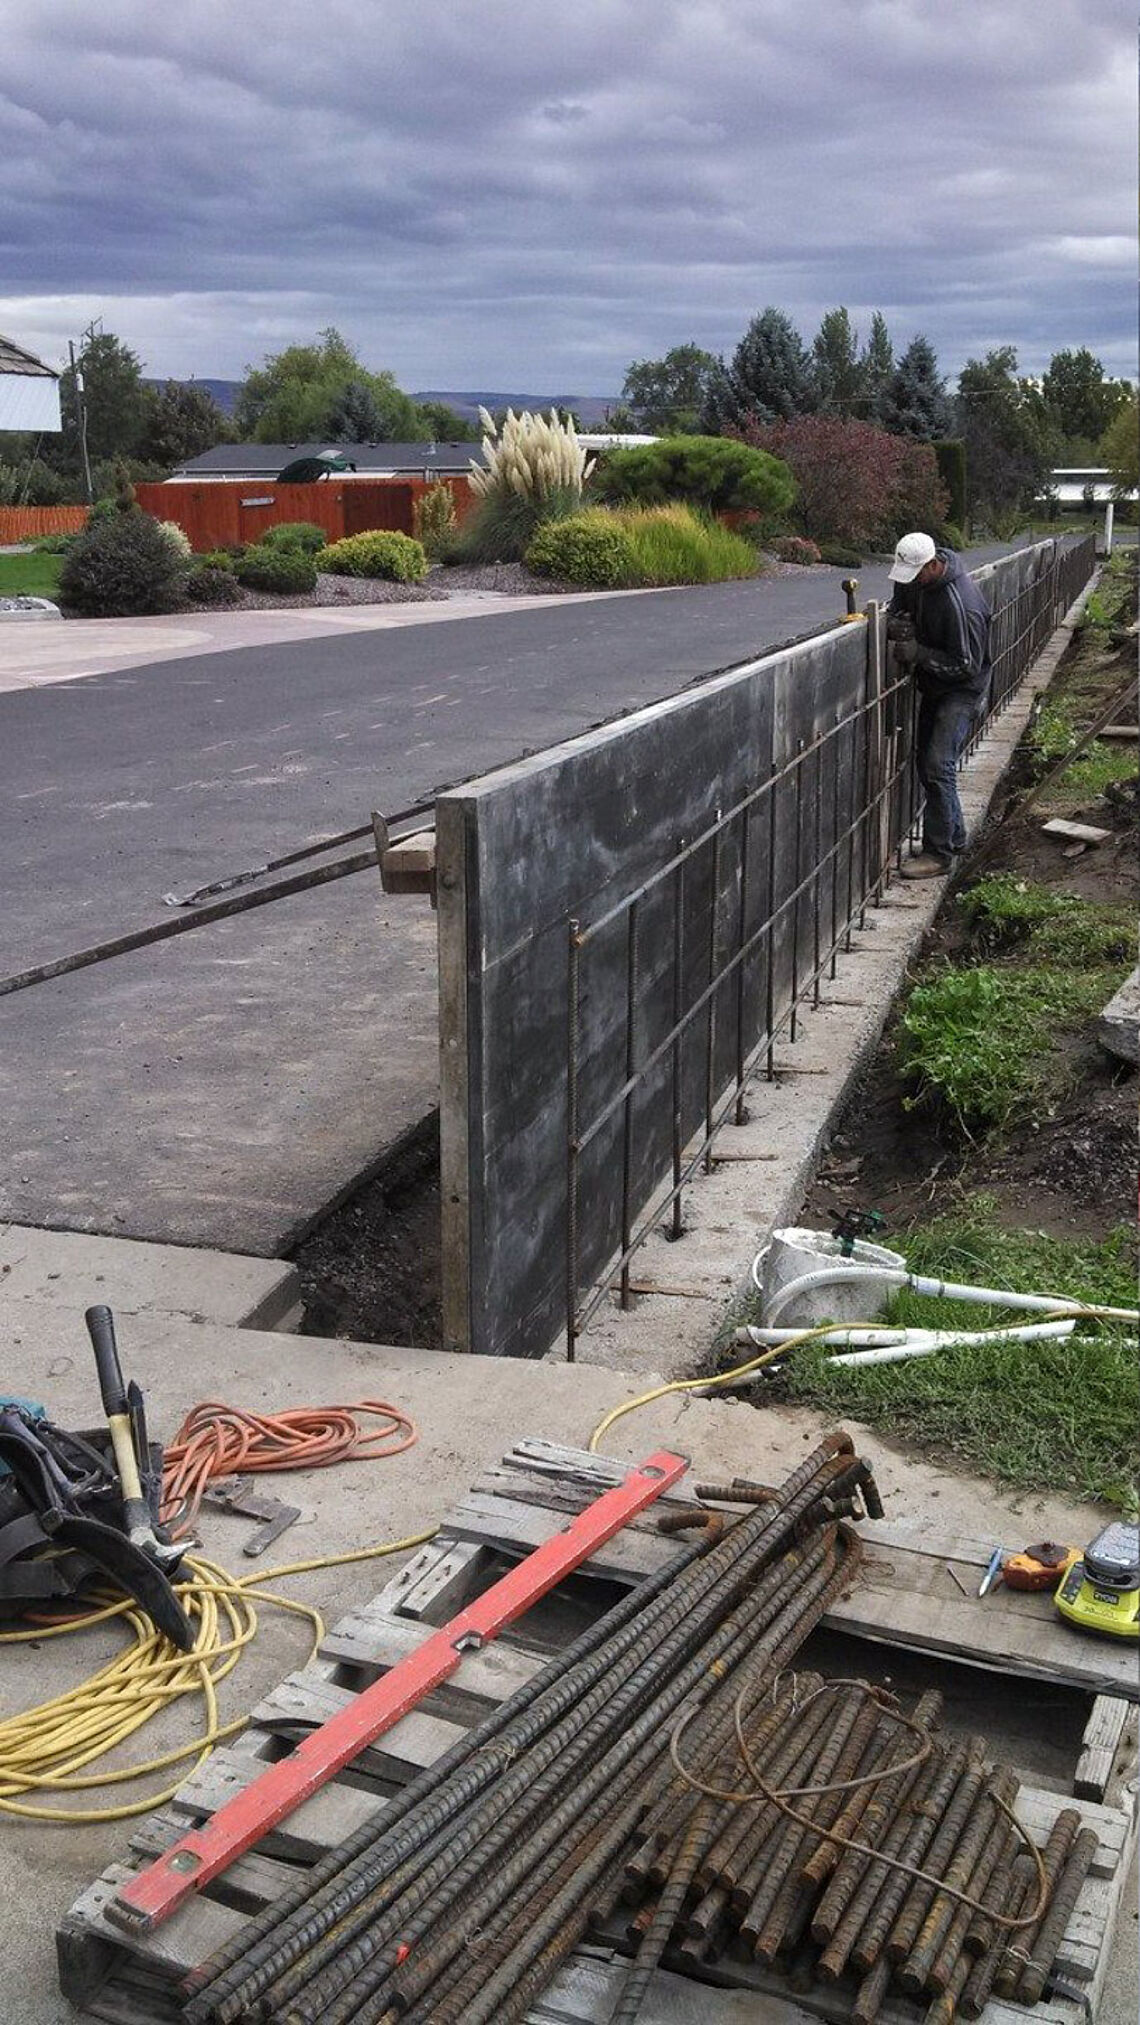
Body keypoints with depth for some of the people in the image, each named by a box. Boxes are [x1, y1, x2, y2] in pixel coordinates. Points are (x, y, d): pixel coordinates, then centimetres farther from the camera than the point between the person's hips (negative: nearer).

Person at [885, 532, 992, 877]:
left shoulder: (962, 605, -31)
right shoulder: (913, 578, -7)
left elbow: (968, 666, -26)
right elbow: (899, 601, 15)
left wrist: (919, 653, -32)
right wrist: (893, 620, -9)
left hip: (963, 690, -9)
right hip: (933, 687, 9)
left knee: (938, 765, -16)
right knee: (925, 761, 14)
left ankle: (940, 853, -9)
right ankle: (954, 836, 29)